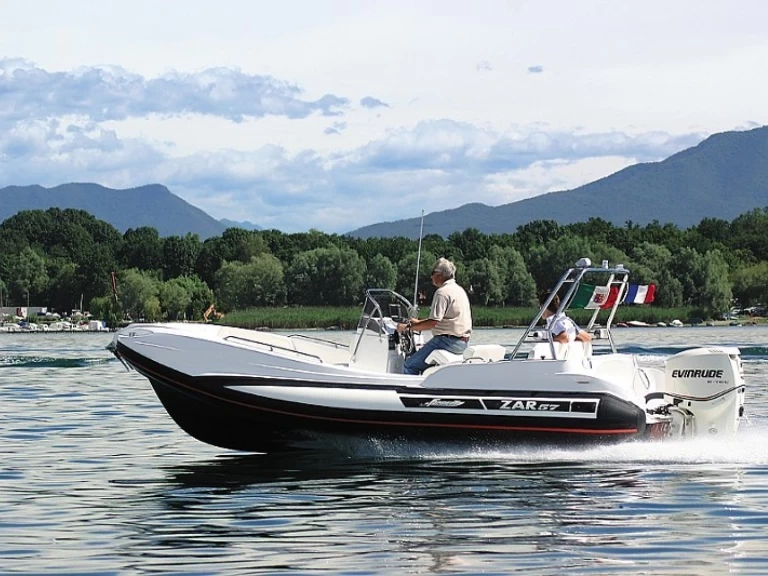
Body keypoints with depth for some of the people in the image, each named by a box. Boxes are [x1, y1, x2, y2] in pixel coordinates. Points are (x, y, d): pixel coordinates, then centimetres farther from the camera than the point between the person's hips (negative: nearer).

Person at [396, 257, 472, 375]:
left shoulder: (442, 292, -14)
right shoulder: (459, 290, 18)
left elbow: (433, 323, -20)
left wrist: (408, 326, -12)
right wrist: (418, 322, 27)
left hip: (448, 340, -10)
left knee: (410, 365, -9)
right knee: (422, 362, 24)